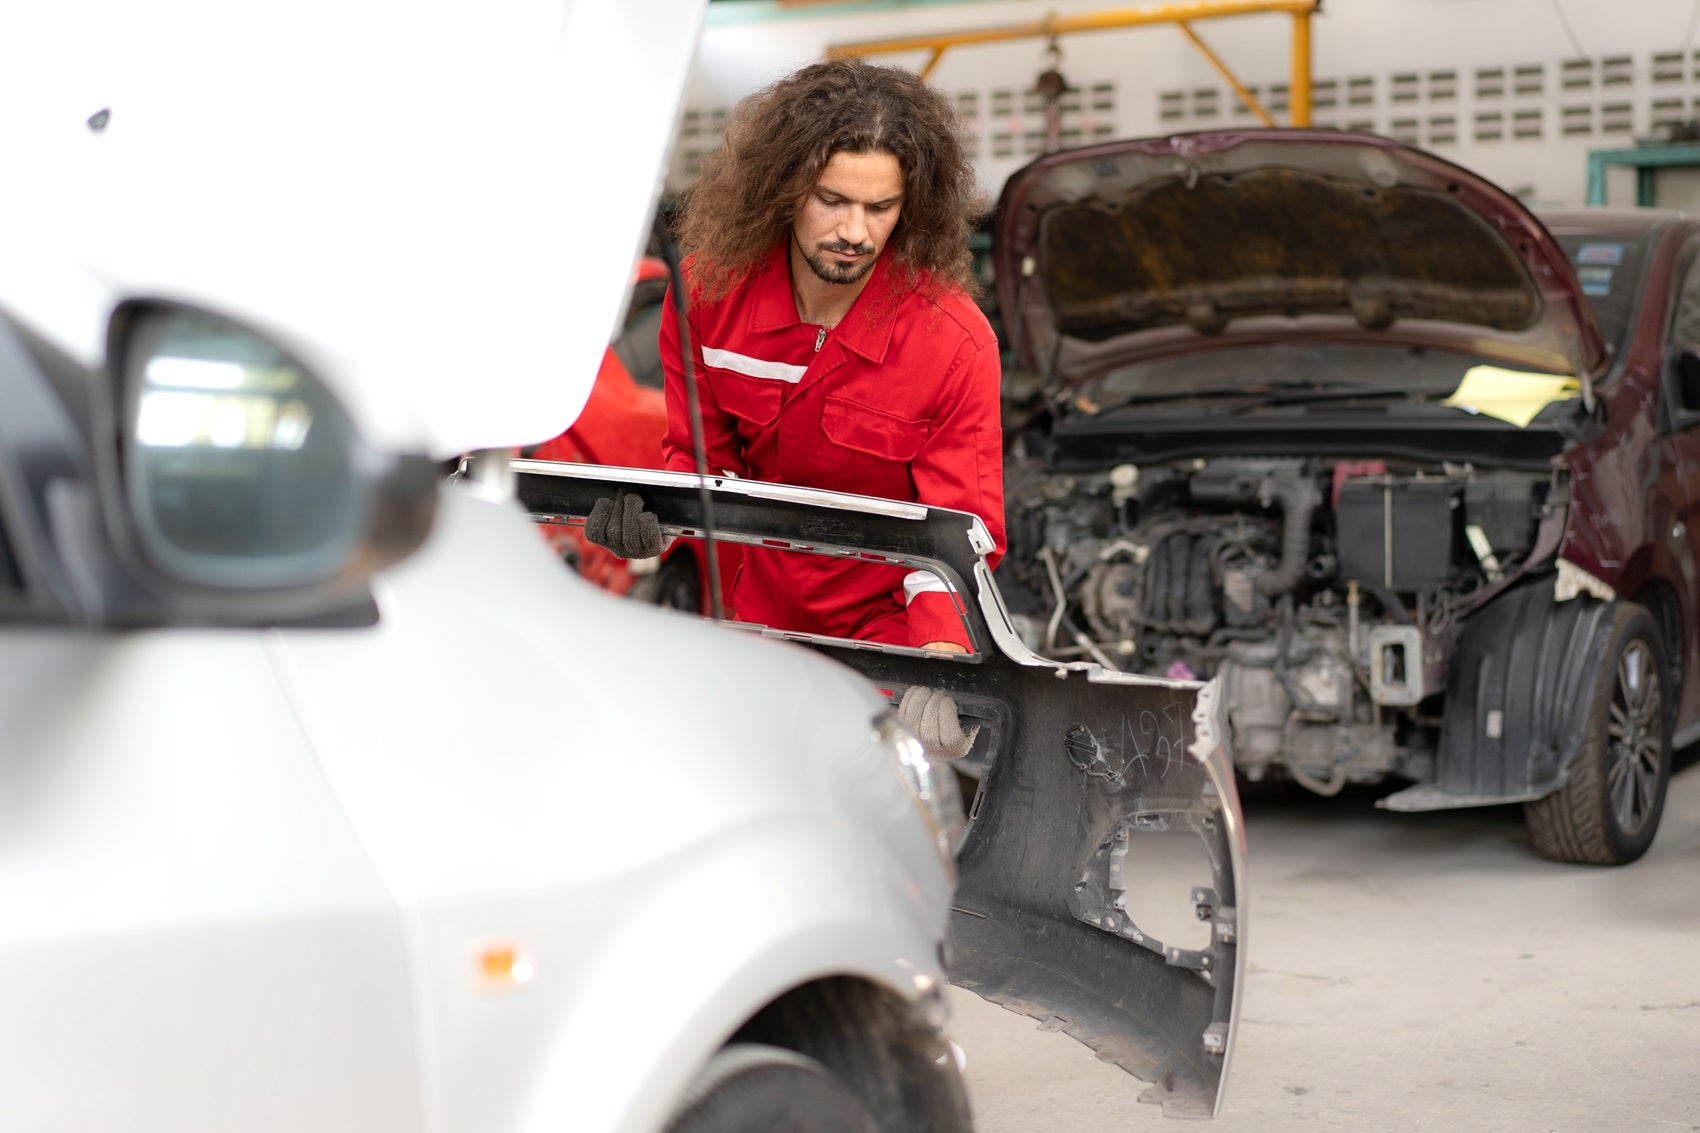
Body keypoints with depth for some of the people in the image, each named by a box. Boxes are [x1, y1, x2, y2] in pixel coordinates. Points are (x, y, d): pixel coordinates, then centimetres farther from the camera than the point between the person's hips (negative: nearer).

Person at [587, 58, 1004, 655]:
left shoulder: (956, 343, -20)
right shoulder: (708, 288, -10)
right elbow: (702, 455, 2)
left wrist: (939, 655, -36)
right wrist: (651, 511, -21)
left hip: (892, 631, -2)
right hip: (763, 617, 3)